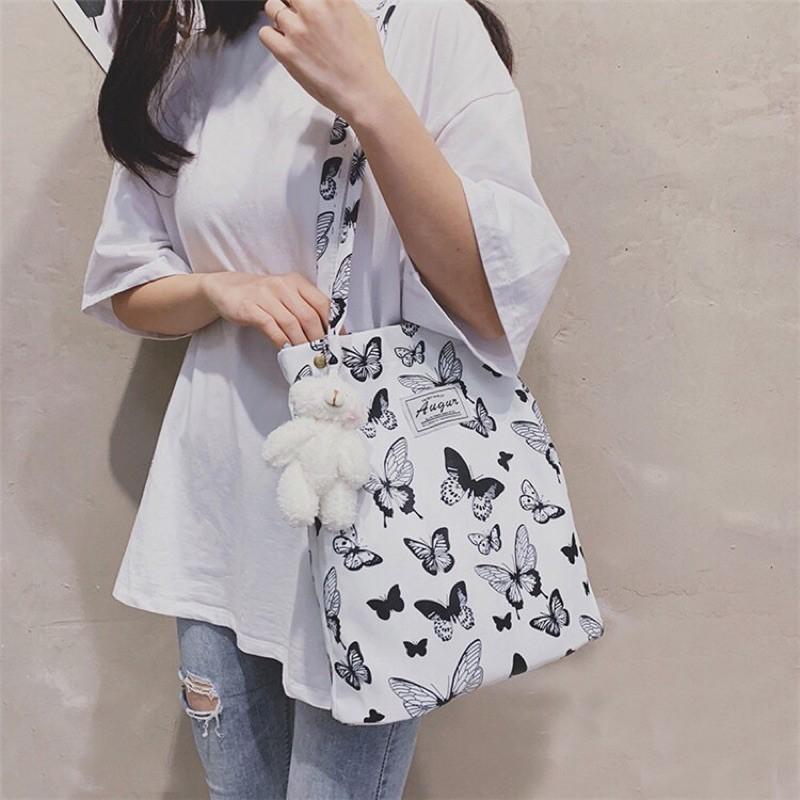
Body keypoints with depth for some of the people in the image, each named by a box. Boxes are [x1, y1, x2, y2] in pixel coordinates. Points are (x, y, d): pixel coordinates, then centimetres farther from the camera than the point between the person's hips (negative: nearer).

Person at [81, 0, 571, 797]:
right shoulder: (182, 70, 7)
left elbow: (502, 297, -15)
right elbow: (123, 287, 11)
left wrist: (368, 97, -23)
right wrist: (219, 290, -10)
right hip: (218, 511, 5)